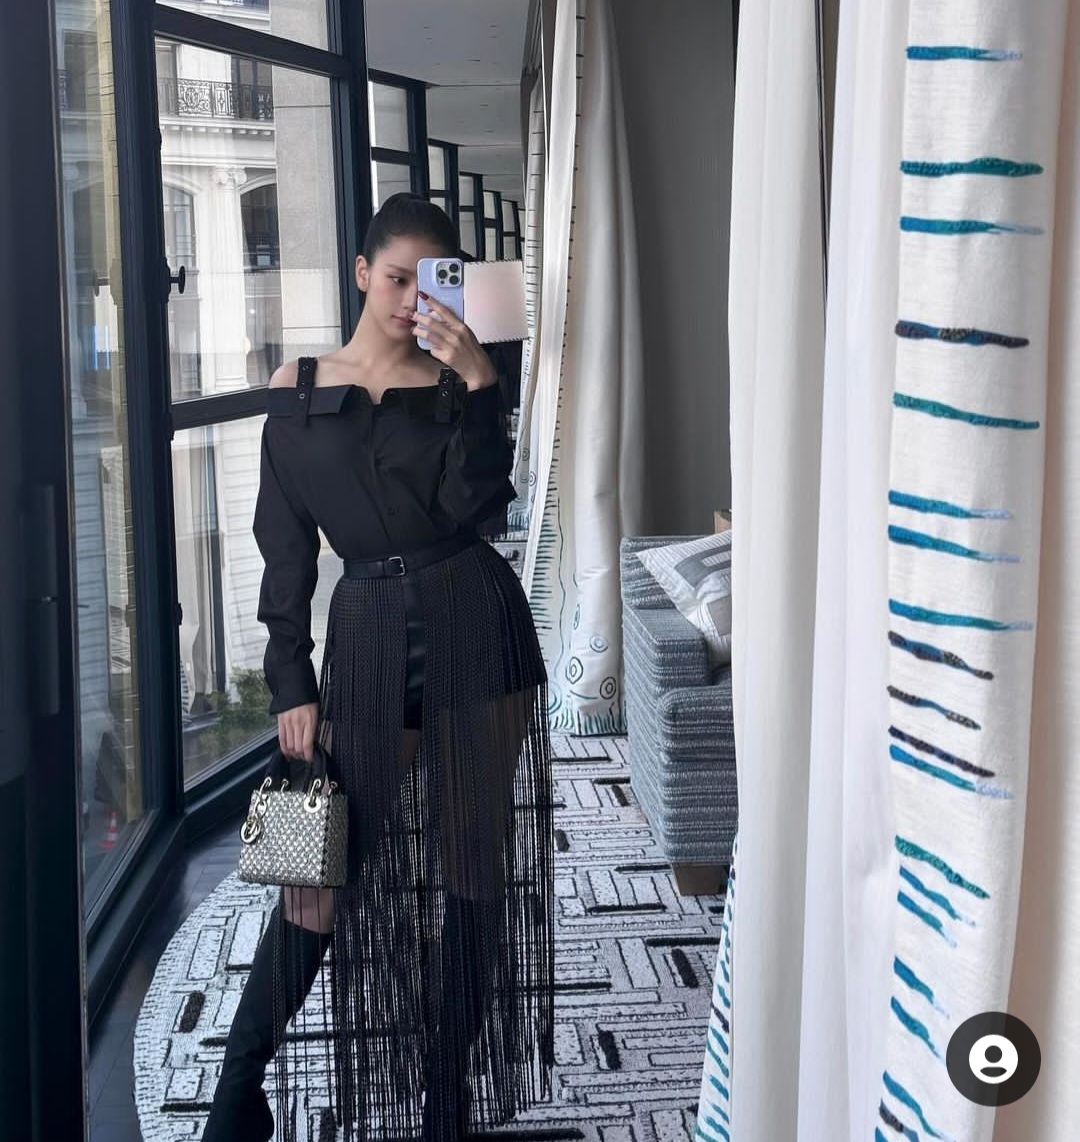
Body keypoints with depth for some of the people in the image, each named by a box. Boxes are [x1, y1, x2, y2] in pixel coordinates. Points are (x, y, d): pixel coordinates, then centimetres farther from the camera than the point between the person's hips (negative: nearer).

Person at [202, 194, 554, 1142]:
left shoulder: (454, 383, 5)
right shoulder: (299, 389, 5)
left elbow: (471, 504, -11)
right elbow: (285, 548, 4)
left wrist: (479, 379, -17)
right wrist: (292, 686, 0)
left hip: (475, 632, 1)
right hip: (366, 637, 0)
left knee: (473, 862, 6)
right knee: (322, 873, -2)